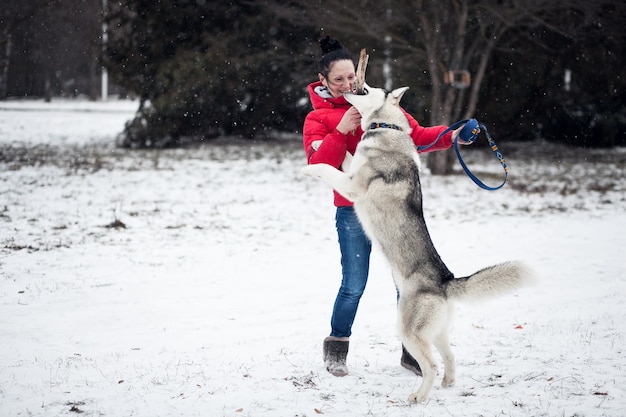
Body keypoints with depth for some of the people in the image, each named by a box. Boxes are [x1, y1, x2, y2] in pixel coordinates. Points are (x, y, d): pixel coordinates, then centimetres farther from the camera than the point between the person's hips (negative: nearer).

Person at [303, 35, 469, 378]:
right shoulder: (318, 118, 3)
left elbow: (415, 134, 9)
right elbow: (319, 165, -10)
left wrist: (450, 136, -7)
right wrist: (341, 130, -20)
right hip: (354, 212, -3)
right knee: (354, 286, -2)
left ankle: (412, 352, 14)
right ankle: (336, 349, 21)